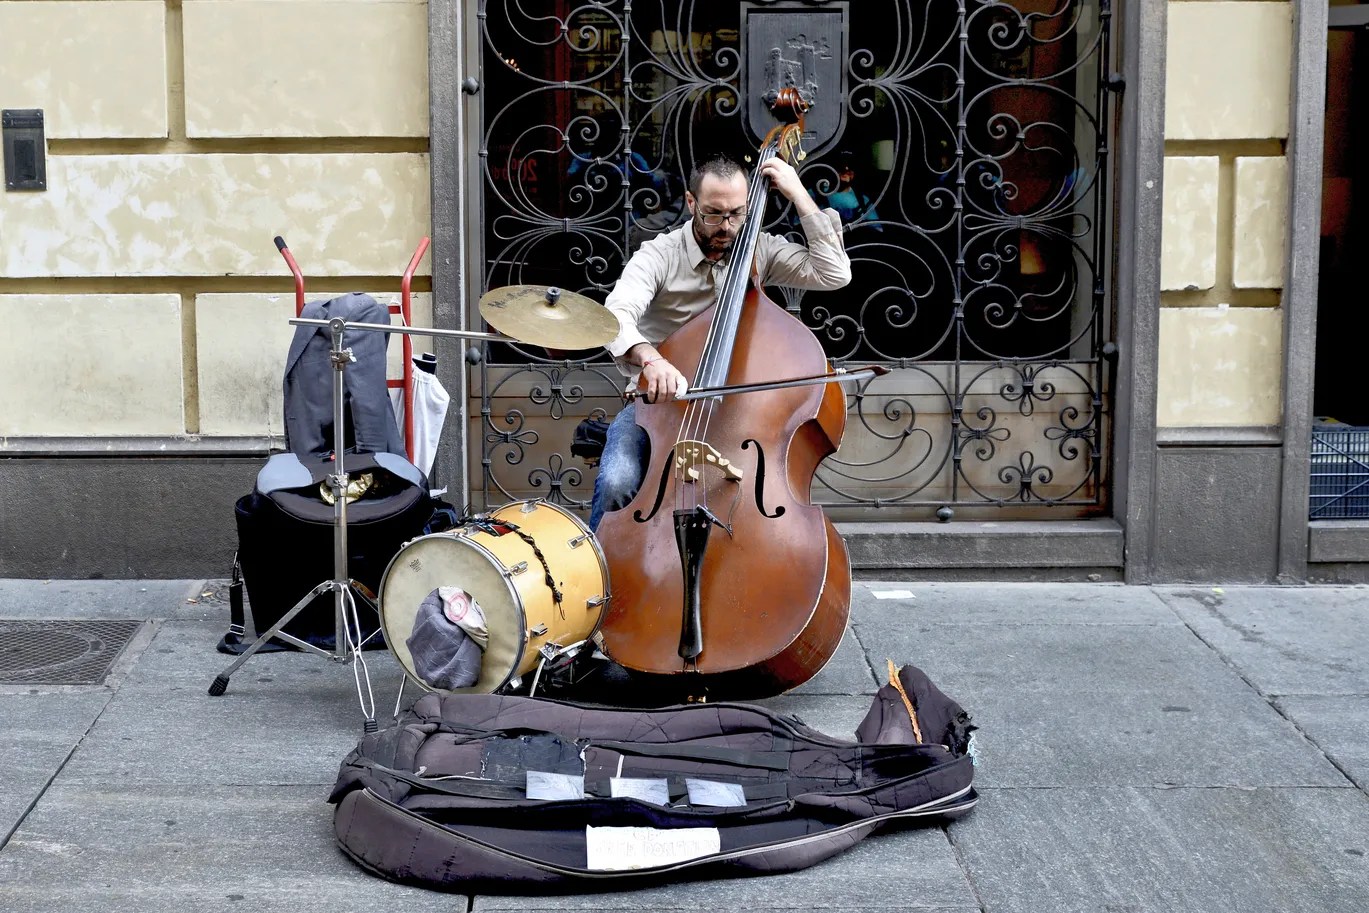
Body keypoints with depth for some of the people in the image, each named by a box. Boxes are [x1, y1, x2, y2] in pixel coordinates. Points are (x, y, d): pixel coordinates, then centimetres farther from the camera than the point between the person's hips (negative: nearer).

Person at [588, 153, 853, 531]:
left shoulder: (761, 250, 2)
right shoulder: (659, 255, -8)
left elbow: (835, 274, -9)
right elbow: (616, 316, -25)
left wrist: (798, 194, -11)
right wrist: (649, 357, -48)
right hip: (659, 401, -2)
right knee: (617, 483, -30)